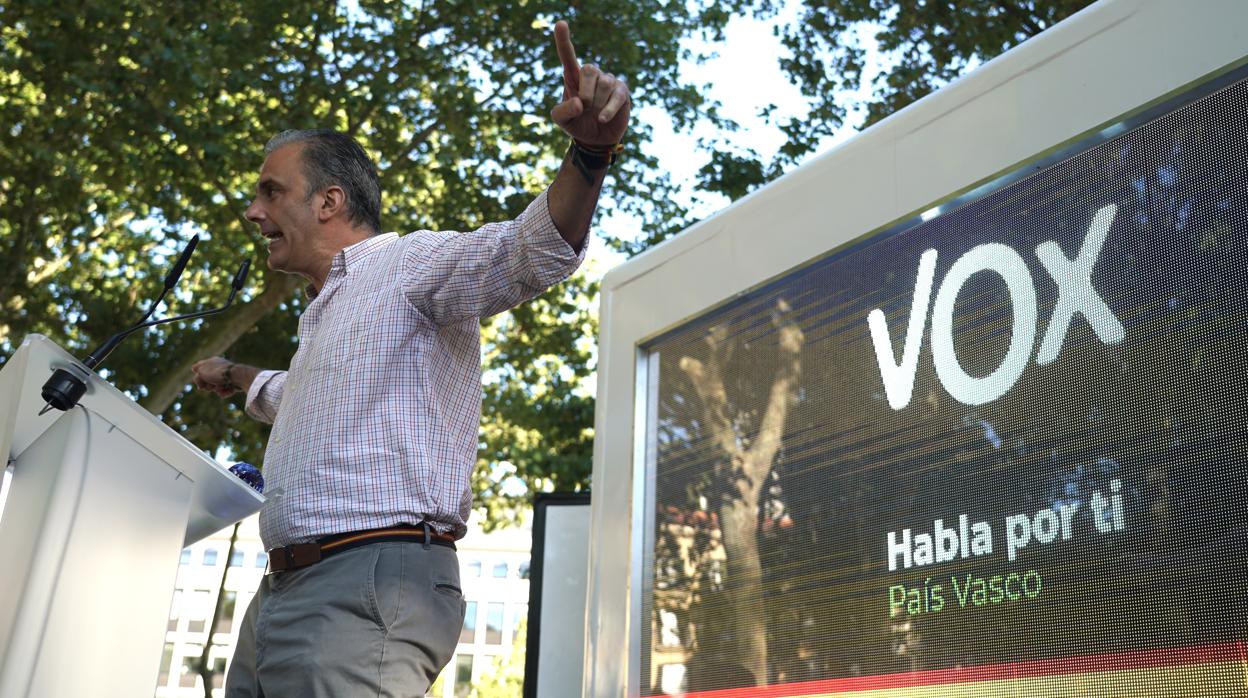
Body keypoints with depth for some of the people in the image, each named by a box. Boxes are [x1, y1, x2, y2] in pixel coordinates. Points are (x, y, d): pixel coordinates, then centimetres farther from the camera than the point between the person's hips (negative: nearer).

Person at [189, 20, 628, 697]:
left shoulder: (411, 262, -3)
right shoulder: (325, 314, 27)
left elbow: (531, 252, -22)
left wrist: (589, 154, -40)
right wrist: (236, 378, 66)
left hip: (367, 589, -9)